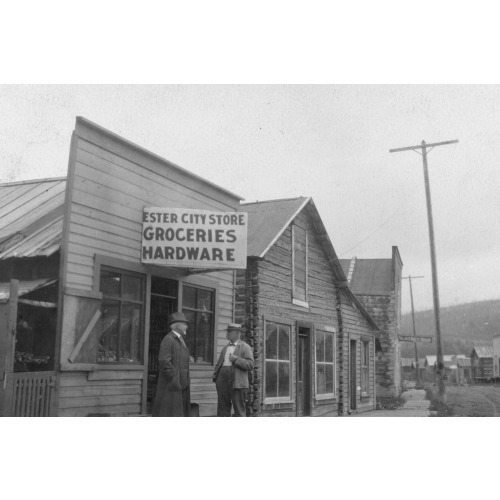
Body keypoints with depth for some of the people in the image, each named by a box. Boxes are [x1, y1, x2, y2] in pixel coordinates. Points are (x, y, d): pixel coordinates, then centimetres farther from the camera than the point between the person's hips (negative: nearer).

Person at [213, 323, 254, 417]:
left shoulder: (245, 347, 3)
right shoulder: (225, 348, 22)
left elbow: (250, 364, -7)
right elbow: (219, 364, 25)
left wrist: (236, 359, -18)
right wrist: (215, 376, 8)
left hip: (237, 383, -6)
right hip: (223, 381, 6)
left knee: (239, 409, -3)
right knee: (222, 408, 6)